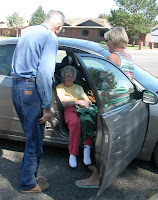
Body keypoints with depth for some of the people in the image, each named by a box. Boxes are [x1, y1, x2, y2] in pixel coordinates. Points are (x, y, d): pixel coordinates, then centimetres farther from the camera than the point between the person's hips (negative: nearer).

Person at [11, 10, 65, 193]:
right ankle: (28, 183, 17)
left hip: (15, 87, 9)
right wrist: (46, 106, -17)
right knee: (35, 139, 4)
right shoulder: (50, 37, -9)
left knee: (31, 135, 20)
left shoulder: (27, 31, 17)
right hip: (31, 89, -9)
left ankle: (28, 173, 33)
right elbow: (44, 72, -19)